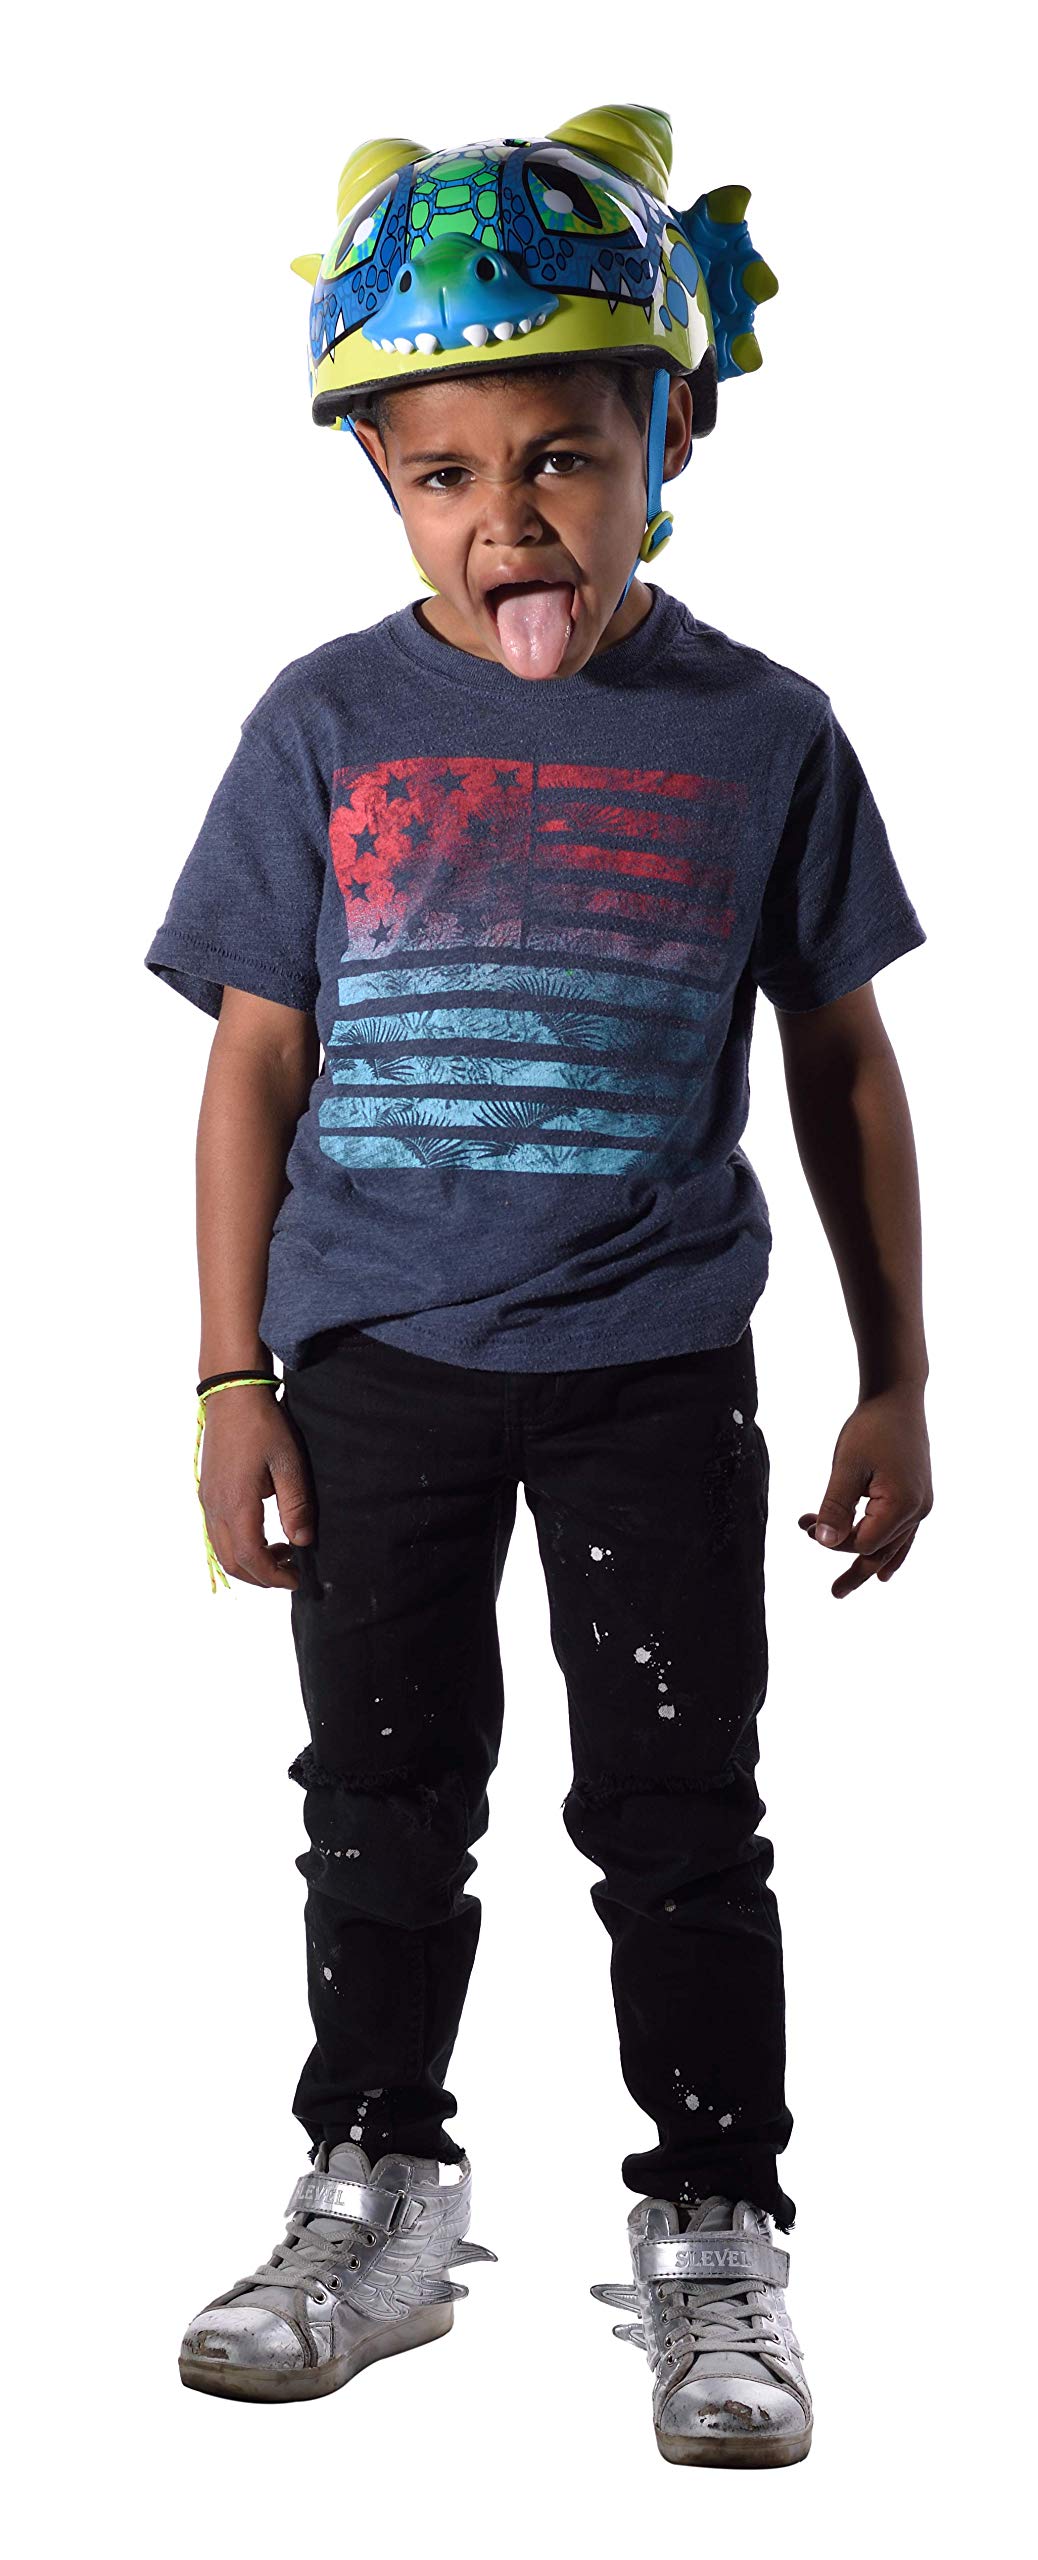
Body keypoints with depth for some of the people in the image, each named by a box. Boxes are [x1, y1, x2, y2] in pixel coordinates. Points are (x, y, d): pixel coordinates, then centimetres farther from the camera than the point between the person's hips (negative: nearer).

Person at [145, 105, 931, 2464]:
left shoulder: (756, 735, -3)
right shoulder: (330, 725, -2)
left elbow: (844, 1063, 5)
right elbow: (257, 1059, 2)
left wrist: (896, 1383, 5)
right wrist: (231, 1383, -1)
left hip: (653, 1366, -1)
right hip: (374, 1360, 1)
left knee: (679, 1812, 5)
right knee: (385, 1802, 13)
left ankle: (716, 2235, 20)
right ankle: (377, 2196, 30)